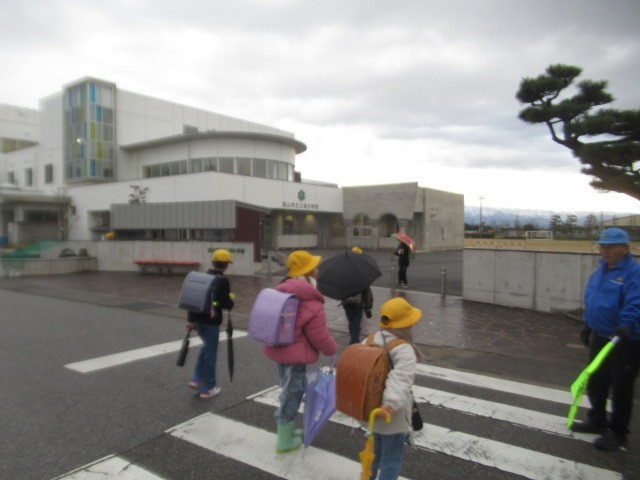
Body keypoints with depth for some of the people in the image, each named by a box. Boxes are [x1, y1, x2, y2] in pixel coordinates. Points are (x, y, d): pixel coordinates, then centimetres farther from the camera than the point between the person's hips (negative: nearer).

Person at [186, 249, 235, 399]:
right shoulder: (223, 281, -14)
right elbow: (227, 305, -18)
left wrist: (190, 320, 14)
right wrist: (231, 300, 5)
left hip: (197, 319, 7)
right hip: (211, 322, -7)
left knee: (206, 347, 26)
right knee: (210, 353, 6)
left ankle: (196, 379, 24)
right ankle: (208, 388, 17)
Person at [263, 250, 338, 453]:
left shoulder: (281, 291, 2)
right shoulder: (312, 304, -23)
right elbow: (320, 337, -16)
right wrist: (333, 349, 4)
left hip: (278, 348, 9)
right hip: (295, 355, -8)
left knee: (289, 392, 24)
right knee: (292, 395, 8)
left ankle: (286, 430, 41)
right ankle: (285, 441, 23)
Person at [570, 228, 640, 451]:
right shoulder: (600, 271, 10)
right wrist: (587, 325, 22)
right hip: (599, 337, 9)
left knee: (621, 388, 5)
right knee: (595, 382, 19)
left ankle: (617, 433, 19)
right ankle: (597, 420, 37)